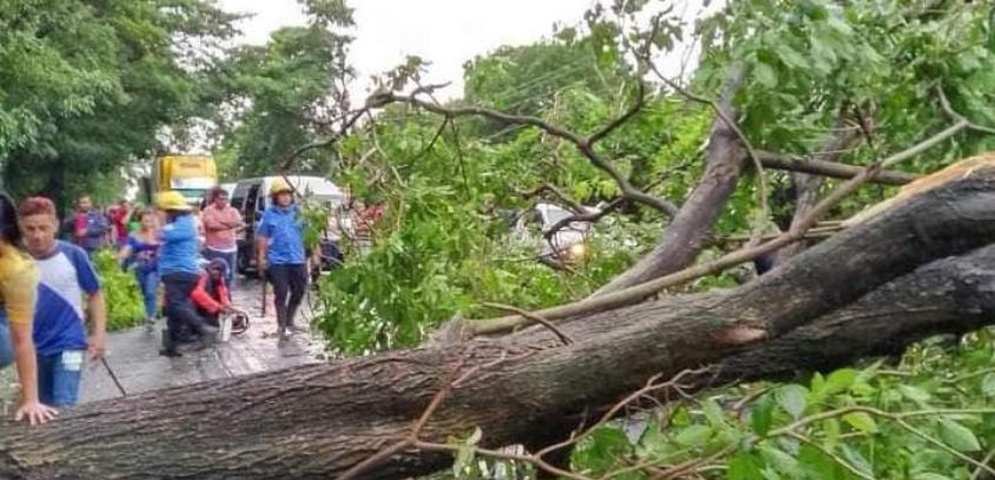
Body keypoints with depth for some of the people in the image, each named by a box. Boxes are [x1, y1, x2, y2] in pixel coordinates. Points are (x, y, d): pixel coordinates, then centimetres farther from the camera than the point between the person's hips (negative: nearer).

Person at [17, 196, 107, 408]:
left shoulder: (73, 255, -11)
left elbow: (95, 294, 0)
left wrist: (99, 333, -7)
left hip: (69, 345, -3)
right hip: (33, 348, 3)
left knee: (63, 408, -8)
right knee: (42, 408, 16)